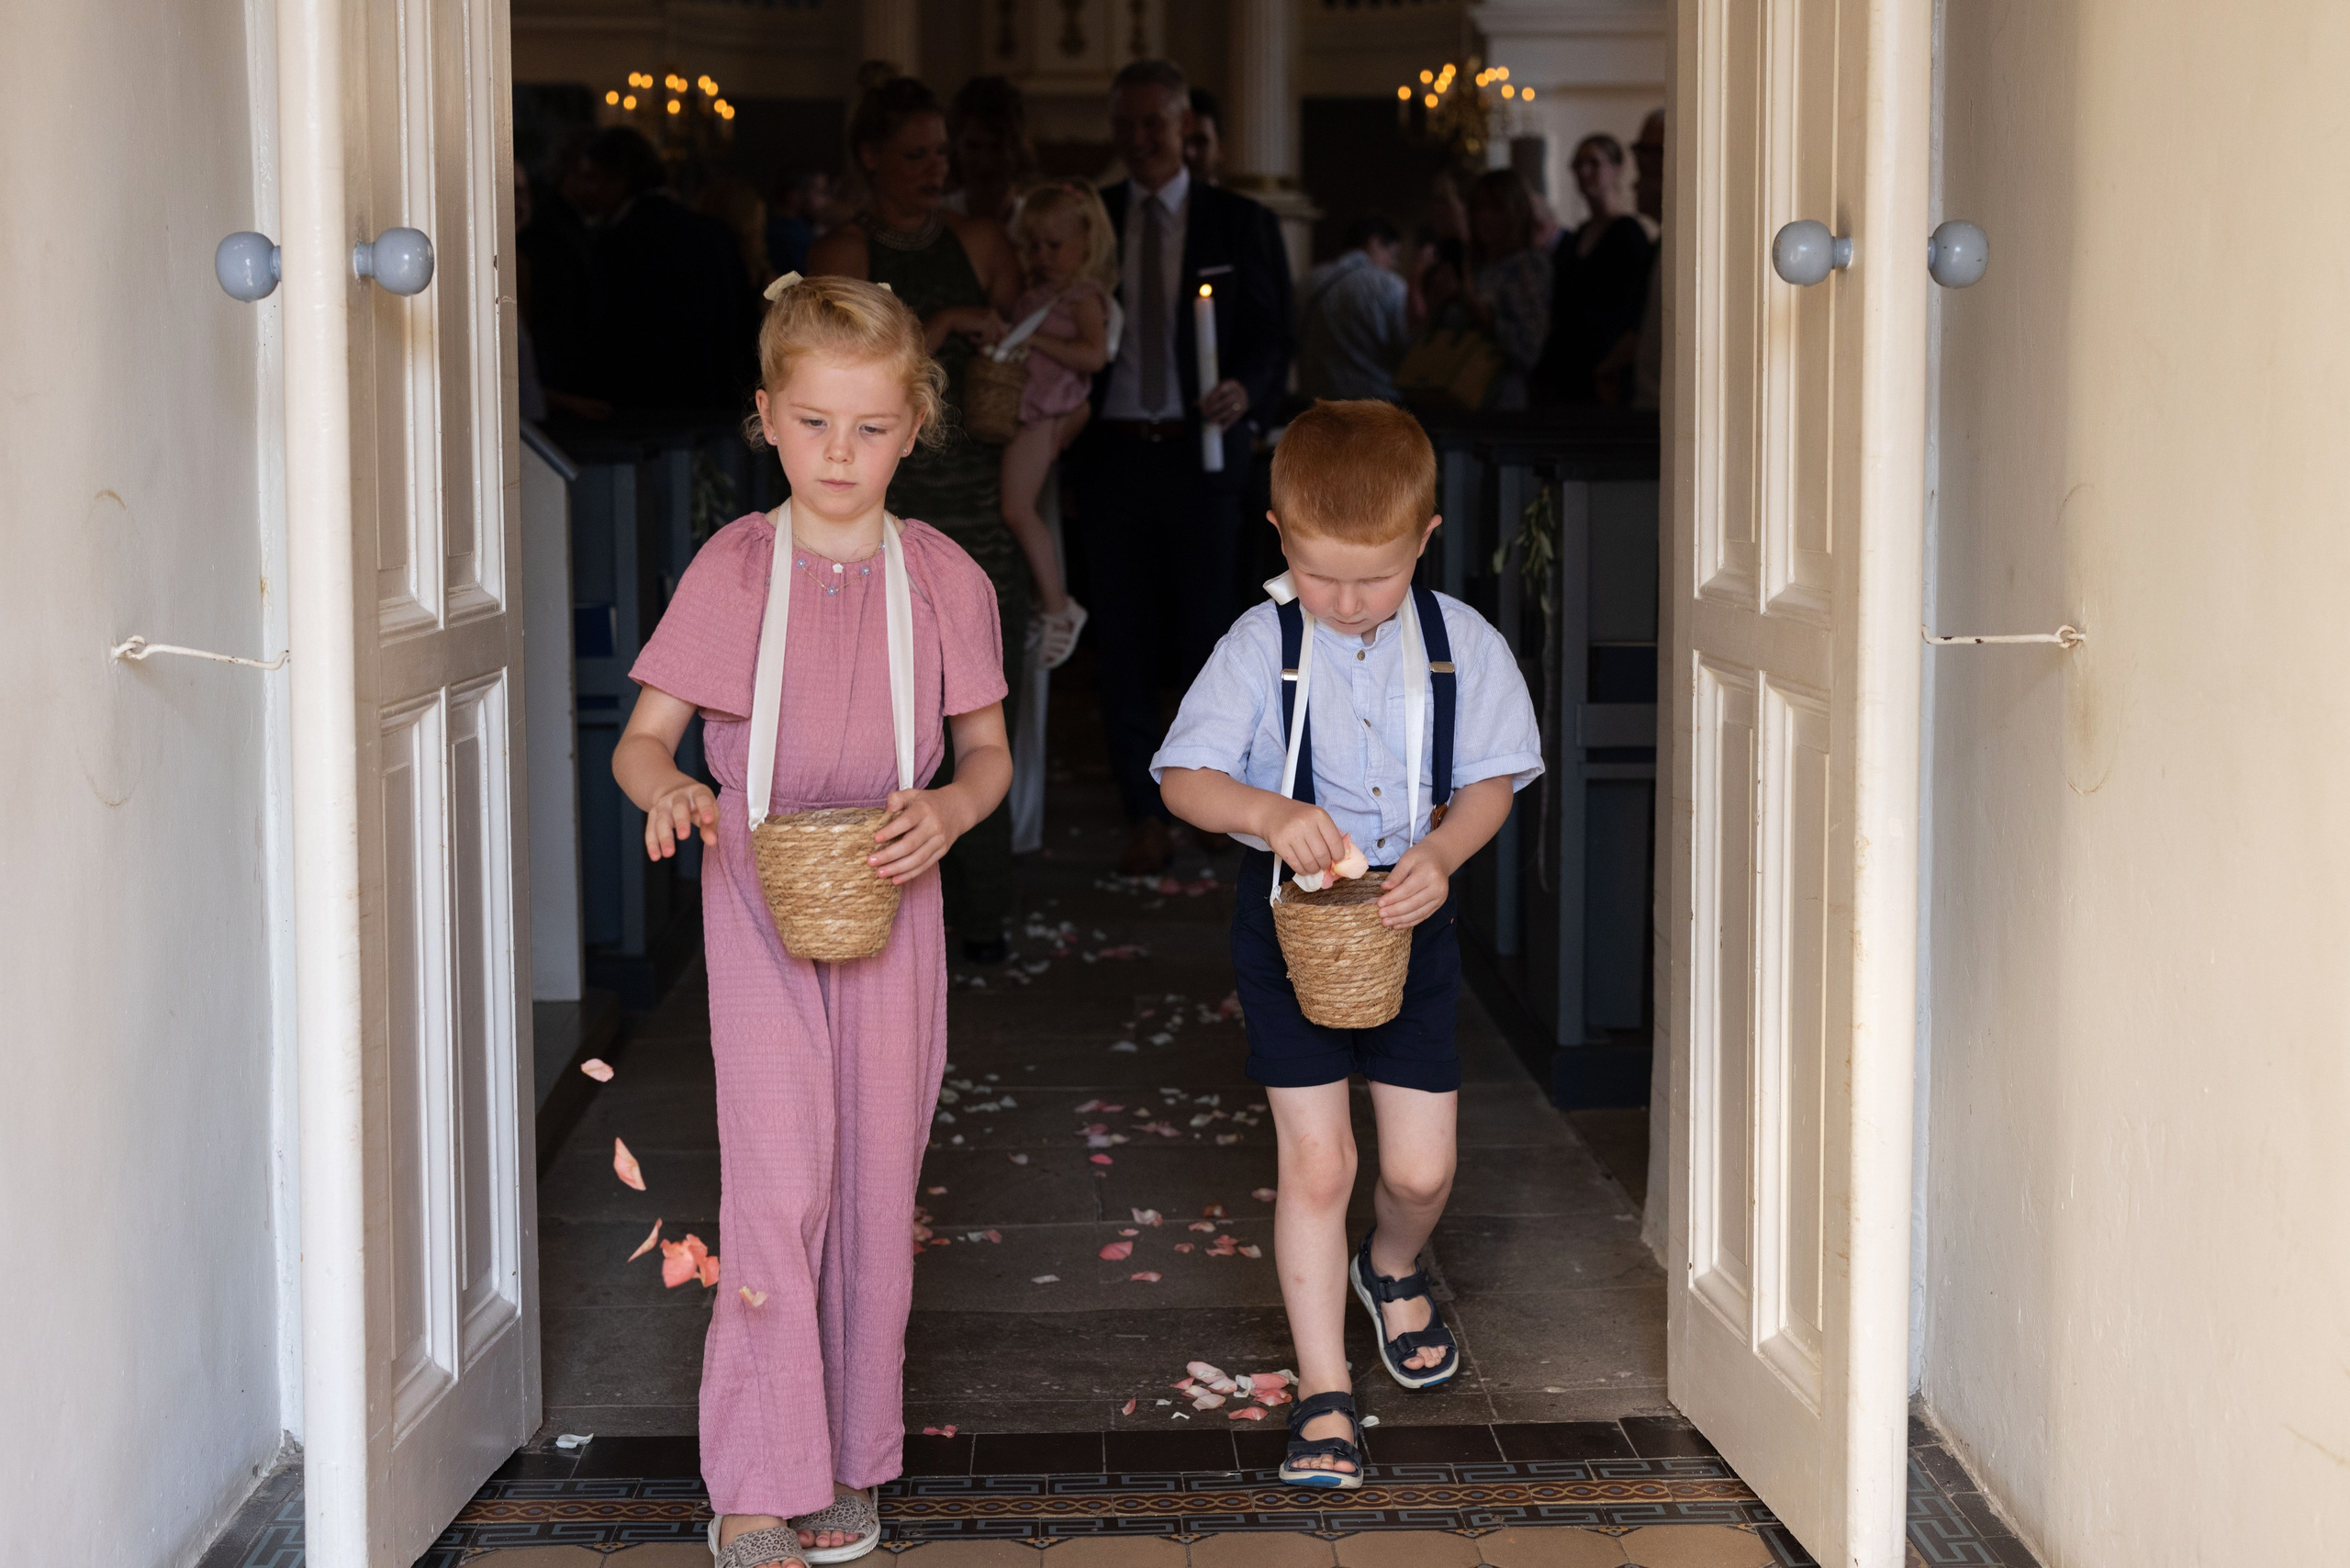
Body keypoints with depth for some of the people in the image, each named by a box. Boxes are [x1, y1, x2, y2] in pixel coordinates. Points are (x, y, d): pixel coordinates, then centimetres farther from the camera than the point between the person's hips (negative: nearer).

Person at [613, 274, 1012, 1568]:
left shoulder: (943, 578, 2)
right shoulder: (731, 570, -2)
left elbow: (988, 749, 9)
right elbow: (644, 734, 0)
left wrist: (951, 808, -14)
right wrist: (666, 791, -24)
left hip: (890, 906, 2)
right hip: (757, 906, -2)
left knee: (875, 1189, 8)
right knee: (777, 1188, -9)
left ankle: (848, 1461, 22)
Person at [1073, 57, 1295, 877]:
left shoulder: (1241, 224, 5)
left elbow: (1273, 339, 3)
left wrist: (1248, 393, -18)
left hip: (1203, 453, -2)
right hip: (1111, 455, 2)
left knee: (1208, 633, 2)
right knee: (1124, 643, 4)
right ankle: (1145, 816, 11)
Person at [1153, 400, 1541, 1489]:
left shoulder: (1461, 644, -5)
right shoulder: (1261, 646, -9)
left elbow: (1492, 778, 1)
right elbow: (1184, 777, -10)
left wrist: (1442, 851, -19)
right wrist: (1269, 814, -29)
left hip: (1410, 918, 2)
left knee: (1421, 1168, 5)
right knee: (1315, 1162, -2)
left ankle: (1391, 1271, 42)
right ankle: (1324, 1394, 11)